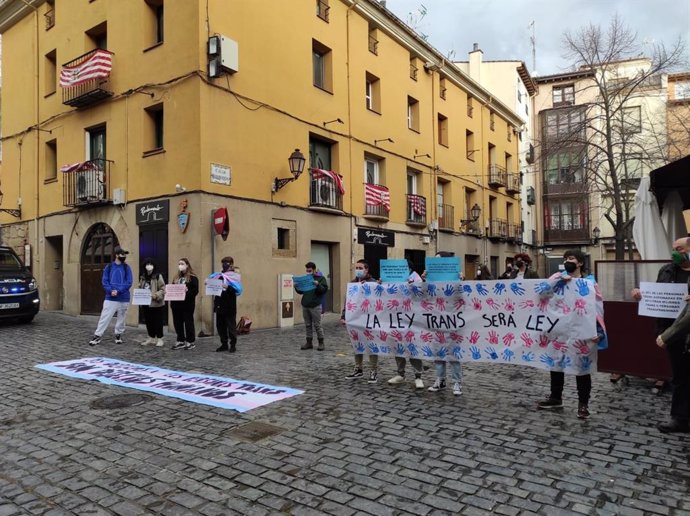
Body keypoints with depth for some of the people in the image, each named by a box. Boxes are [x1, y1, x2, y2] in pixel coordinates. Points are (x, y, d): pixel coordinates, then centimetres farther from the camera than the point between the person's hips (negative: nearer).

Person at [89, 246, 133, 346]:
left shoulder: (127, 268, 3)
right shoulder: (109, 267, 3)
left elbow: (129, 283, -4)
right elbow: (104, 281, -1)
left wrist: (118, 291, -16)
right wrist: (111, 291, -17)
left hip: (124, 298, 1)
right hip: (110, 298, -1)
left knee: (121, 318, 9)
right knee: (104, 317, -3)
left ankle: (118, 335, 22)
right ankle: (97, 336, 4)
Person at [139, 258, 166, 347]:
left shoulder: (158, 276, -9)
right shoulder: (142, 277, 8)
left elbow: (163, 290, -12)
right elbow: (140, 289, 19)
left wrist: (155, 295, -25)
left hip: (157, 304, -6)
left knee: (158, 322, 2)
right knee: (148, 322, 13)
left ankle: (159, 339, 14)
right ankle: (151, 338, 27)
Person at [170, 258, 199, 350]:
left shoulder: (192, 277, -5)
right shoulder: (176, 277, 16)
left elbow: (195, 291, -12)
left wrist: (187, 292, -26)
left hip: (187, 304, -6)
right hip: (176, 303, 6)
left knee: (188, 322, 0)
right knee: (177, 322, 9)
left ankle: (190, 341, 10)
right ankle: (180, 341, 20)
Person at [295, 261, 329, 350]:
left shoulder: (321, 278, -2)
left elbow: (325, 289, -12)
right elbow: (300, 291, 18)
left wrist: (317, 284, -27)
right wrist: (296, 287, -2)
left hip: (315, 306, -5)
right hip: (305, 305, 6)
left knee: (317, 325, -1)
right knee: (308, 325, 10)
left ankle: (321, 343, 8)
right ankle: (309, 343, 17)